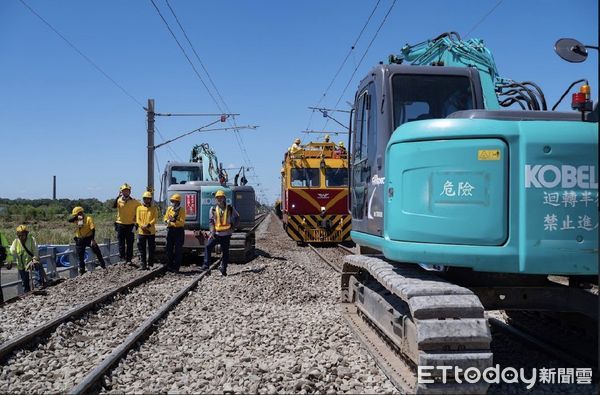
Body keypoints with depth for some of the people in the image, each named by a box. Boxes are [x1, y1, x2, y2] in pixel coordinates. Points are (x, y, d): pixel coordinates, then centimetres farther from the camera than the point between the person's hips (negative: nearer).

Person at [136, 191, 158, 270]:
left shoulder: (154, 208, 7)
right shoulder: (139, 208, 10)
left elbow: (154, 219, -4)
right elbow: (138, 219, 2)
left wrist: (148, 225, -20)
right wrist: (143, 227, -15)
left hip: (151, 232, -1)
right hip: (141, 232, 1)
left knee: (151, 249, 3)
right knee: (142, 249, 1)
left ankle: (150, 264, 11)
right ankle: (143, 265, 6)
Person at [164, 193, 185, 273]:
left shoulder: (182, 210, -5)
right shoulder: (169, 208, 8)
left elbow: (182, 222, -12)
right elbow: (165, 218, 10)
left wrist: (175, 220, -28)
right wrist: (167, 220, -13)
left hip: (179, 231, -4)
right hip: (170, 230, 4)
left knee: (178, 250, -2)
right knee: (169, 249, 7)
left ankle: (176, 267, 3)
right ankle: (169, 266, 16)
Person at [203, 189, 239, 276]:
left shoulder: (230, 209, 2)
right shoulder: (213, 209, 5)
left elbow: (237, 219, 10)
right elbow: (211, 221, 3)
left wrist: (232, 228, -1)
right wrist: (212, 232, -8)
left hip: (226, 234, -1)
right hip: (216, 233, 1)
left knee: (225, 251, 4)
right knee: (208, 247, -15)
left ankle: (223, 268, 13)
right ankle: (206, 265, -11)